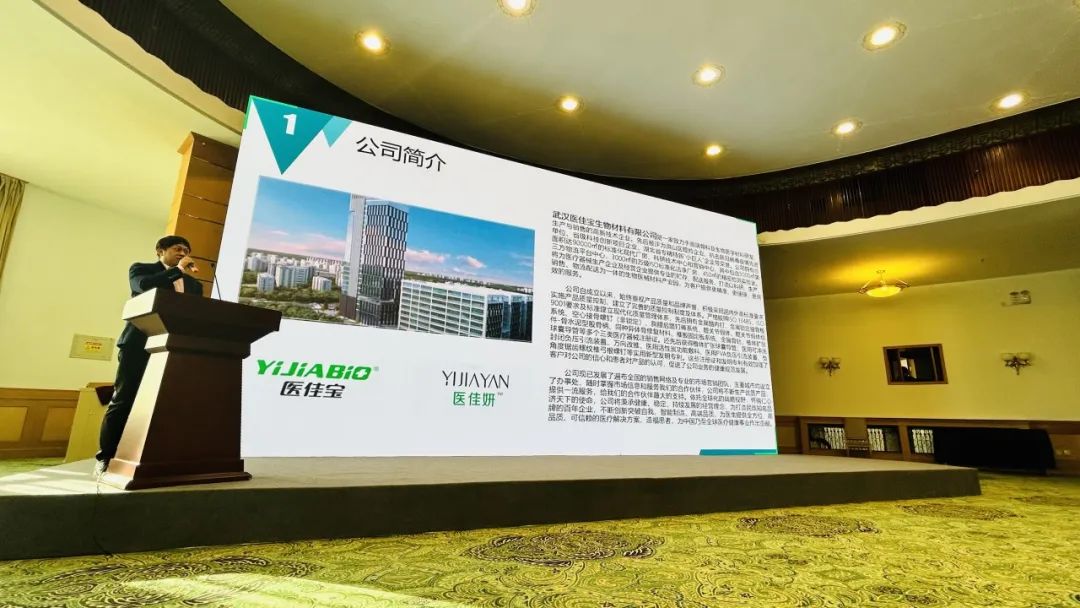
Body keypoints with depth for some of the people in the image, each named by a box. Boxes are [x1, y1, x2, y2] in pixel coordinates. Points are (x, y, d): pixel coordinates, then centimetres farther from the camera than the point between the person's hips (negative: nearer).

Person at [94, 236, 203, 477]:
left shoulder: (194, 284, 19)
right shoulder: (140, 268, 10)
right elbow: (143, 285, -14)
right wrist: (177, 270, -8)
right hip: (139, 344, -3)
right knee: (123, 401, -1)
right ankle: (106, 458, 8)